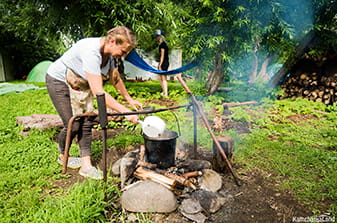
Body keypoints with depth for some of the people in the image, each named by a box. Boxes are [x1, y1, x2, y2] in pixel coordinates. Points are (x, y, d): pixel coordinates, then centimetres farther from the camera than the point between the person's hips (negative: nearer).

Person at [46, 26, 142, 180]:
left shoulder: (109, 53, -11)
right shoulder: (91, 51, -38)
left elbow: (116, 80, 6)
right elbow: (98, 92, -43)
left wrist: (130, 100, 10)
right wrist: (125, 111, -42)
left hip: (80, 85, 8)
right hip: (59, 81, -7)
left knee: (86, 122, -3)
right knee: (73, 125, -7)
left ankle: (86, 165, 2)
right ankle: (62, 156, 23)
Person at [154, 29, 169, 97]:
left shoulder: (162, 44, -13)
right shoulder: (162, 44, 15)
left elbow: (162, 55, -17)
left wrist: (160, 65, -19)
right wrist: (159, 64, 20)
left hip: (164, 63, -10)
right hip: (163, 63, 10)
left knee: (163, 78, -4)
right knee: (159, 77, 15)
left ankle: (165, 93, 2)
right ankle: (164, 91, 22)